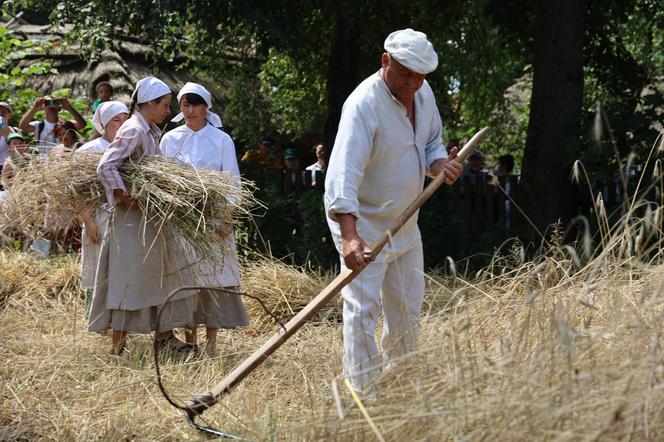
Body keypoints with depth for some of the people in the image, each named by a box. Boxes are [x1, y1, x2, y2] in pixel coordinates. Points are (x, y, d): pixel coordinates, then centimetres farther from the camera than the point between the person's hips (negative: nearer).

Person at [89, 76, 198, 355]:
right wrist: (129, 201, -22)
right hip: (132, 218, -9)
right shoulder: (133, 130, -14)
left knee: (165, 274, 13)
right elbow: (105, 167, -23)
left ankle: (163, 334, 21)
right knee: (129, 278, -4)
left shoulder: (151, 132, 14)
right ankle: (118, 346, 2)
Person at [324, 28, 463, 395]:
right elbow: (344, 173, -35)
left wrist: (440, 163, -8)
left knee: (408, 309, 16)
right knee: (362, 310, -13)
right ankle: (363, 396, -9)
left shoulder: (422, 93, 0)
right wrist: (349, 236, -46)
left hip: (404, 221, 8)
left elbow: (431, 142, 17)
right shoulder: (363, 105, -26)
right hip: (362, 224, -8)